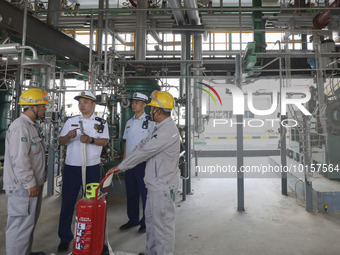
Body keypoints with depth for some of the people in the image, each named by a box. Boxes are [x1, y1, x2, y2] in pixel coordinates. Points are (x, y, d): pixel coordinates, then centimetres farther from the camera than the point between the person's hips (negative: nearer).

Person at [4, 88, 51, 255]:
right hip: (23, 187, -10)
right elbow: (19, 160, -24)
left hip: (33, 184, 10)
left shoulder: (30, 126, 14)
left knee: (29, 222, 20)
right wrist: (30, 183, -20)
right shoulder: (19, 127, -19)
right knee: (21, 224, -1)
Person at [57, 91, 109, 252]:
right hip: (71, 167, 1)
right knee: (67, 202, 4)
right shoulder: (71, 121, 9)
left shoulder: (101, 123, 6)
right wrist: (68, 136, -16)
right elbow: (61, 142, 5)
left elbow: (104, 142, -3)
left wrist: (91, 140, -21)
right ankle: (65, 238, 19)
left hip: (92, 167, -1)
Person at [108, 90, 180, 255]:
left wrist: (121, 166, -10)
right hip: (156, 184, 11)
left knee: (163, 223, 3)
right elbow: (143, 145, 11)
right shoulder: (161, 128, 12)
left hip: (163, 186, -11)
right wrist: (122, 165, 7)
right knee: (151, 218, 22)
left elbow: (143, 152, -21)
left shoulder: (168, 131, -23)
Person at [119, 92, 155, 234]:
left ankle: (146, 222, 18)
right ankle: (133, 219, 30)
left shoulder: (150, 122, -7)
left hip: (143, 162, -6)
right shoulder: (129, 122, 14)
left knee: (145, 193, 3)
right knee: (131, 193, 15)